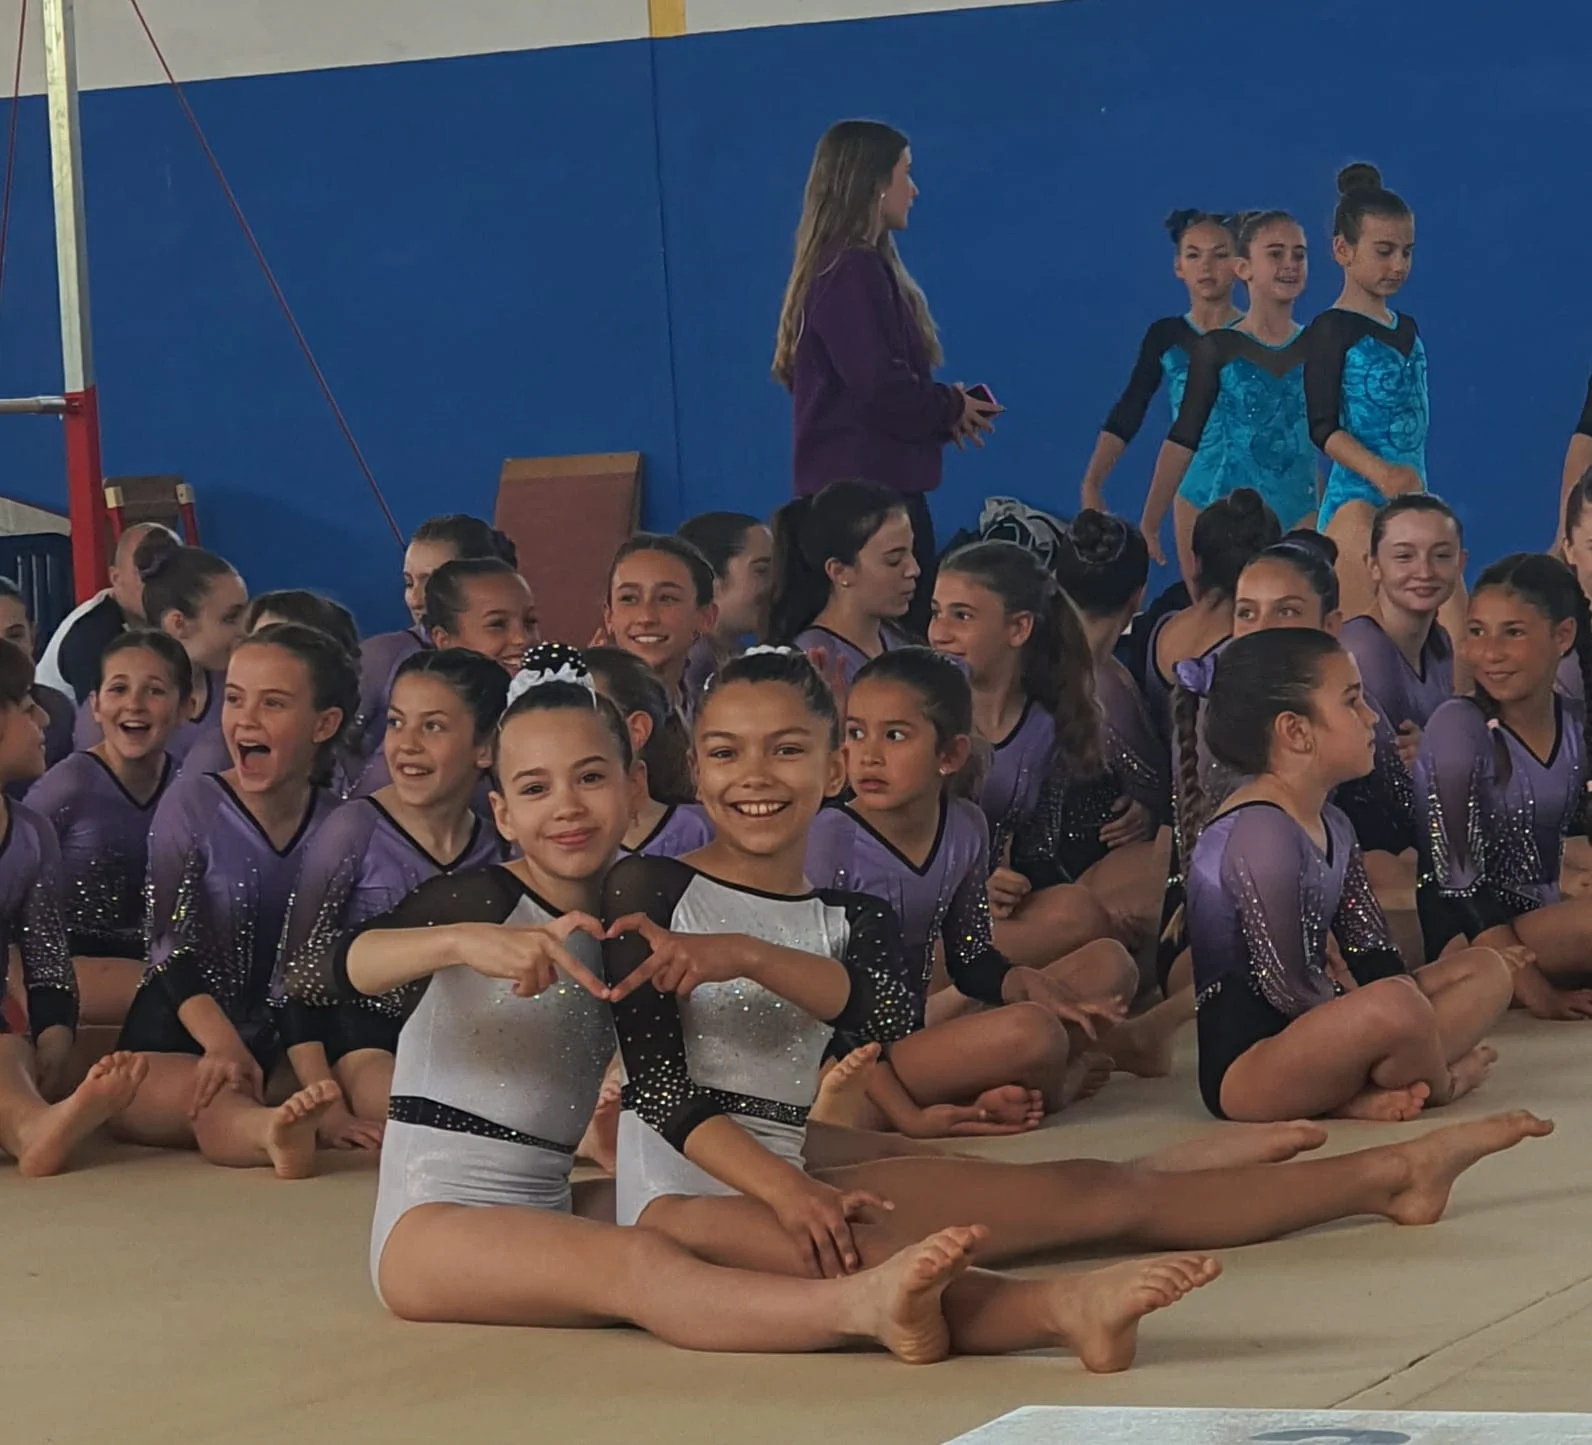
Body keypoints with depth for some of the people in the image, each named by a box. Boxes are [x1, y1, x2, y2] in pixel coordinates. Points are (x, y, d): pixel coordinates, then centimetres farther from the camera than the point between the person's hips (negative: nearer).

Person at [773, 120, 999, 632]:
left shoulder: (848, 267, 17)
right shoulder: (853, 272, -14)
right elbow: (882, 391, -21)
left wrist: (945, 411, 7)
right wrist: (951, 407, -5)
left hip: (857, 485, 10)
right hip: (868, 493, -10)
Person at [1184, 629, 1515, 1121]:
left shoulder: (1330, 827, 15)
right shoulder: (1258, 834, -18)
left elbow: (1376, 959, 12)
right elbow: (1287, 990, -20)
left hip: (1307, 1033, 11)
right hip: (1241, 1063, -11)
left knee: (1489, 970, 12)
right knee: (1393, 1006, -38)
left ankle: (1358, 1093, -13)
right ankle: (1440, 1085, -2)